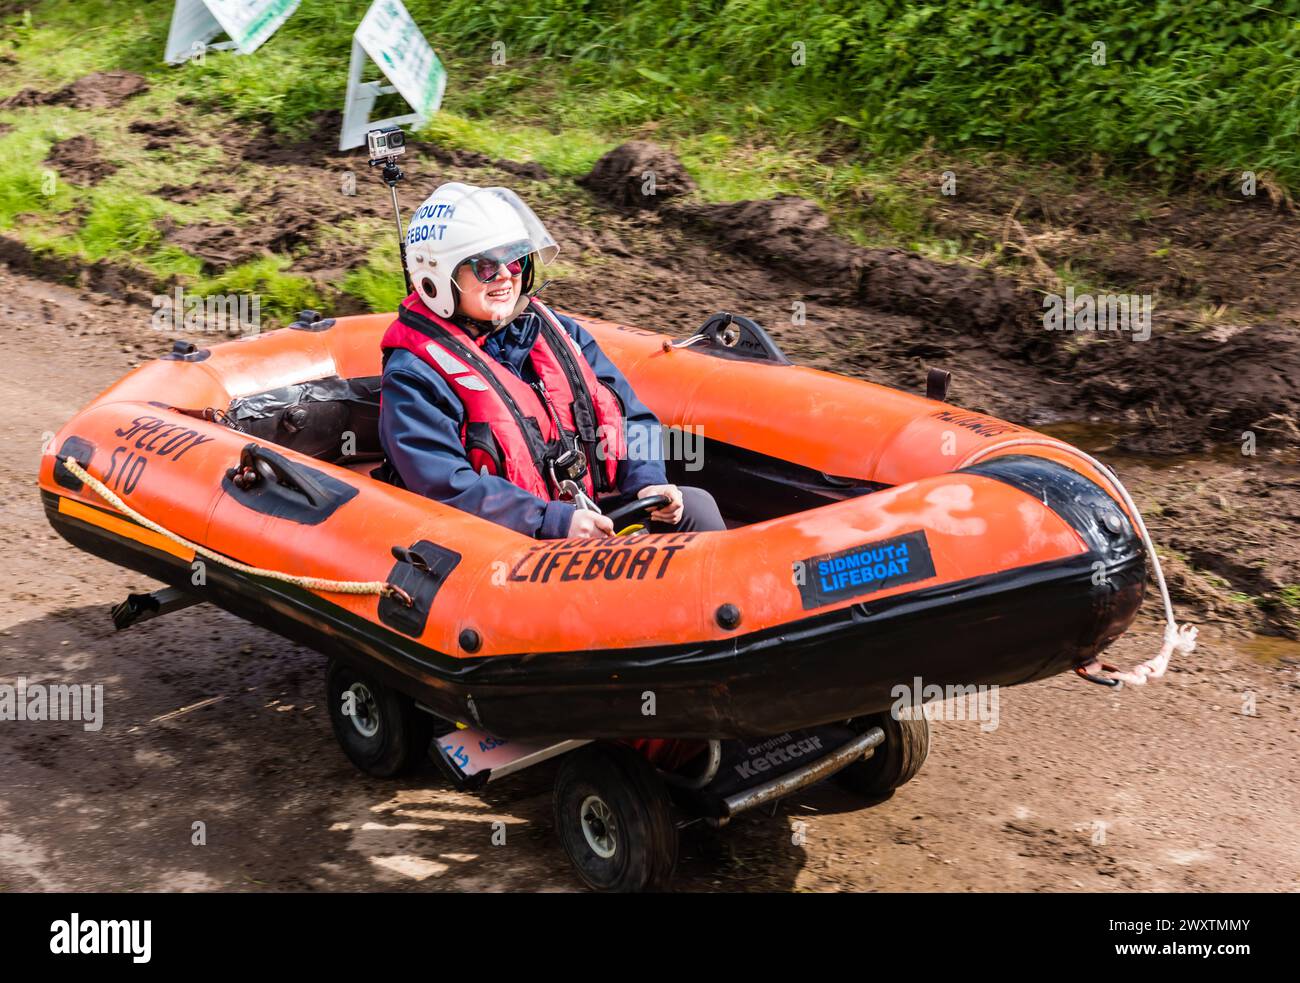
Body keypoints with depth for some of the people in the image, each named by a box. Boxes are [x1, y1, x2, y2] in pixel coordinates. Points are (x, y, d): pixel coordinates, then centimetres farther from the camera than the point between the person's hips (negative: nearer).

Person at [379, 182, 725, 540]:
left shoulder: (557, 332, 12)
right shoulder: (416, 375, -8)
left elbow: (629, 413, 15)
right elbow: (448, 487, -18)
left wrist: (647, 481, -5)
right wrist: (555, 522, -26)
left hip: (591, 516, 7)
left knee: (695, 505, -9)